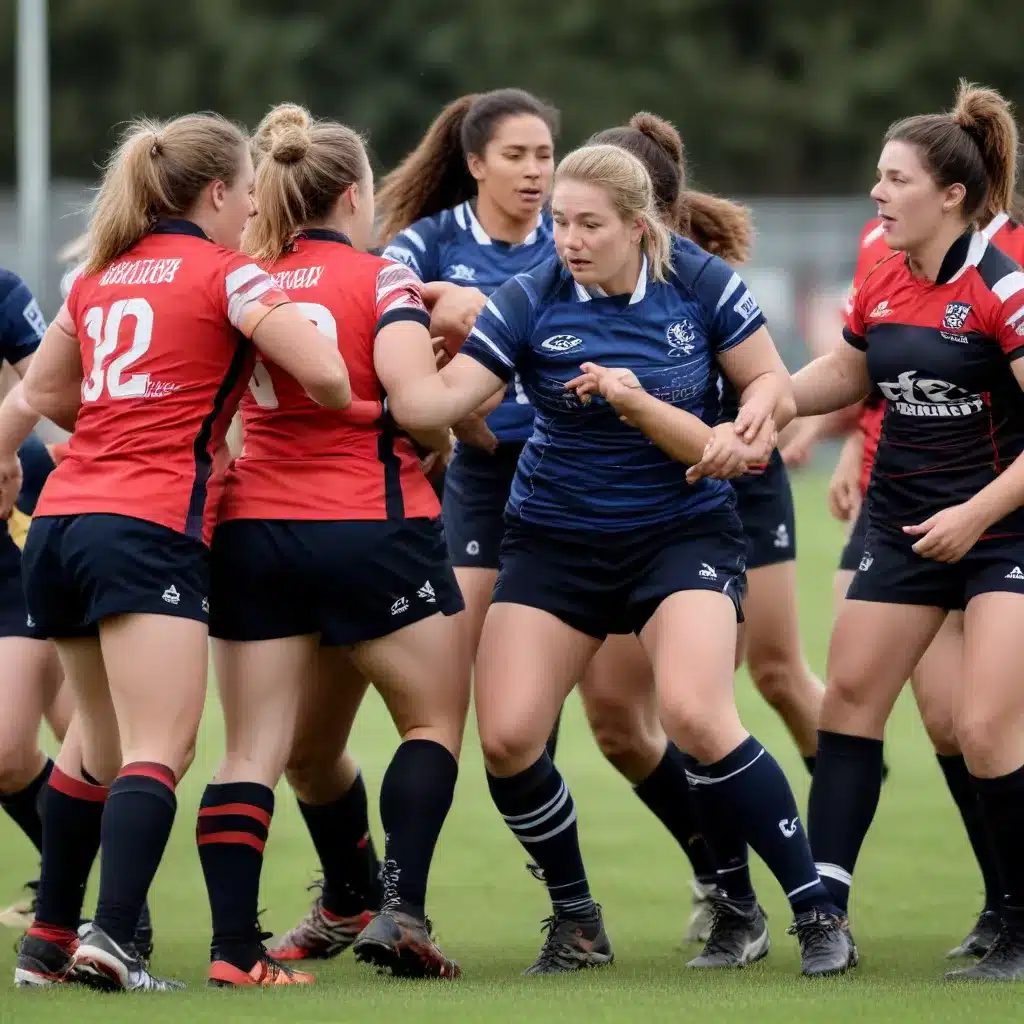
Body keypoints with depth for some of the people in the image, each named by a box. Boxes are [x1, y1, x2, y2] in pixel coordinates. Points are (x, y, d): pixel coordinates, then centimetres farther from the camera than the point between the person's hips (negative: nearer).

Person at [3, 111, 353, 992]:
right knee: (159, 752, -13)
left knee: (103, 746, 20)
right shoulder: (226, 275, -2)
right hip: (151, 528, -7)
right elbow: (326, 377, -12)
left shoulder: (100, 278, 18)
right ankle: (112, 938, -30)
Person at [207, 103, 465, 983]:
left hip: (255, 530, 4)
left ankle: (234, 944, -7)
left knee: (254, 750, 3)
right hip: (371, 526, -4)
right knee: (435, 718, 12)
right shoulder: (381, 280, -5)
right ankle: (402, 909, -3)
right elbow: (416, 399, -18)